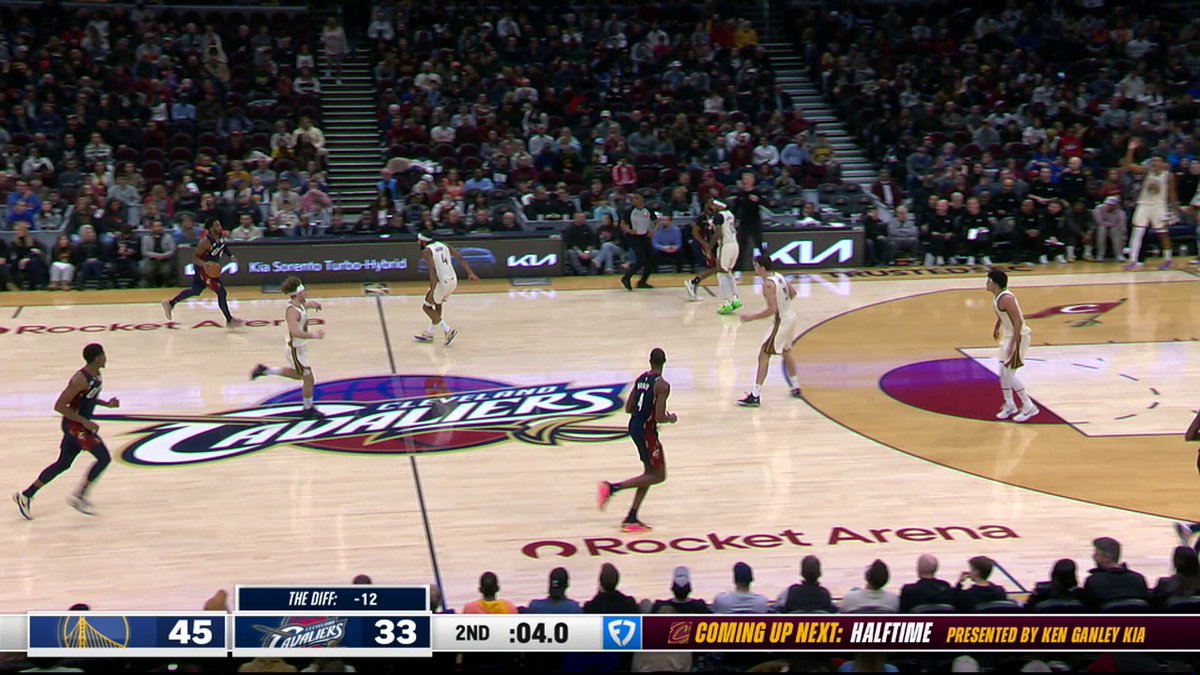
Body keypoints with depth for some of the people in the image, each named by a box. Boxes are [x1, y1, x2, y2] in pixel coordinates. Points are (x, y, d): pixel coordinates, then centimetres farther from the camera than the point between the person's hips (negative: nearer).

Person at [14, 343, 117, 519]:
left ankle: (26, 495, 24)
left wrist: (106, 404, 5)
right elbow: (59, 406, -26)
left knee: (63, 464, 16)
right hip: (75, 425, -10)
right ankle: (79, 497, 3)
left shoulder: (96, 375, 3)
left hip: (80, 424, 10)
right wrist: (86, 422, -26)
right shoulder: (81, 380, -26)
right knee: (104, 458, -7)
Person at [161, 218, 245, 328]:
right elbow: (194, 257, -28)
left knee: (195, 291, 24)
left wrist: (231, 255, 1)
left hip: (211, 267, 9)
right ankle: (229, 321, 1)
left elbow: (223, 246, 16)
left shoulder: (221, 236, -8)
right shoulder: (206, 242, -31)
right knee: (221, 292, -10)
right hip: (203, 268, -9)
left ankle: (170, 303, 39)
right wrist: (204, 264, -45)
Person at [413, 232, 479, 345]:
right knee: (437, 304, 26)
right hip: (453, 280, 8)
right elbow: (461, 258, 6)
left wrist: (432, 290, -25)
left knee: (426, 307, 10)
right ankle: (429, 334, 37)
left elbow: (432, 269, -21)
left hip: (442, 282, -8)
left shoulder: (427, 251, -7)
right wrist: (470, 273, 3)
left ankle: (448, 330, 0)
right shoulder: (444, 246, 14)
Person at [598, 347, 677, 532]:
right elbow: (659, 418, -22)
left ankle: (631, 519, 15)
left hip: (634, 427, 8)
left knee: (650, 473, 17)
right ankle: (613, 487, -5)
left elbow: (628, 408, 9)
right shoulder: (662, 385, -18)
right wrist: (671, 419, -2)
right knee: (658, 476, 4)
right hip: (647, 431, -8)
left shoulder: (640, 379, 6)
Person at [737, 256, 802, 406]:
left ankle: (755, 396, -13)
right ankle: (796, 388, 41)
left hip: (782, 321, -10)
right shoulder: (778, 276, 6)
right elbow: (793, 292, 17)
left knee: (763, 355, -8)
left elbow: (772, 310, -26)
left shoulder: (768, 284, -21)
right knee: (786, 351, 29)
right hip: (791, 316, 10)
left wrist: (752, 317, -20)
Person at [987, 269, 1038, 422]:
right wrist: (997, 327, 36)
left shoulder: (1006, 298, -26)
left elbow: (1018, 322, -29)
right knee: (1003, 372, 13)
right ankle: (1009, 405, 25)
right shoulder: (996, 297, 4)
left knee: (1009, 373, -8)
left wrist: (1014, 345, -29)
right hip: (1008, 335, 10)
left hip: (1019, 336, -10)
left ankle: (1029, 407, 1)